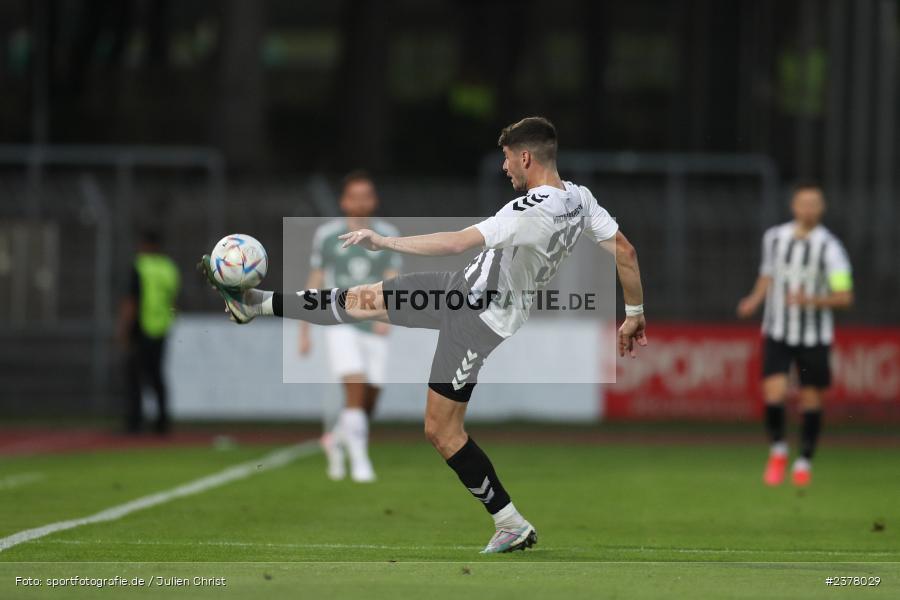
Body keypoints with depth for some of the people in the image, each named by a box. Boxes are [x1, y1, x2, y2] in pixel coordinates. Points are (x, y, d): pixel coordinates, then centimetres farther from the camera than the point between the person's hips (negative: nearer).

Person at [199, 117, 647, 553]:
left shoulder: (532, 213, -33)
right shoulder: (579, 198, -6)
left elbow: (456, 242, -36)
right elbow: (625, 251, 1)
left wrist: (382, 241, -29)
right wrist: (635, 313, 14)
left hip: (477, 320, -9)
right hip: (467, 287, 9)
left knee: (440, 430, 0)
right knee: (363, 300, 13)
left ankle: (512, 525, 8)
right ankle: (256, 304, 27)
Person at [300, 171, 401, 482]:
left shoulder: (387, 235, 5)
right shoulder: (326, 234, 3)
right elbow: (315, 282, 9)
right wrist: (304, 331, 9)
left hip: (374, 328, 2)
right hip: (341, 325, -2)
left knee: (369, 400, 4)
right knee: (356, 388, -20)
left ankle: (335, 439, 32)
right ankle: (360, 462, -16)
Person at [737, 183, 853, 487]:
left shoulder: (829, 248, -10)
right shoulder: (774, 238, 1)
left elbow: (845, 297, -13)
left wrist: (811, 300, -28)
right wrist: (755, 299, 1)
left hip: (815, 336, -1)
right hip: (777, 333, 1)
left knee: (811, 398, 5)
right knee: (774, 393, -13)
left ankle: (804, 462, 24)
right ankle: (777, 451, 11)